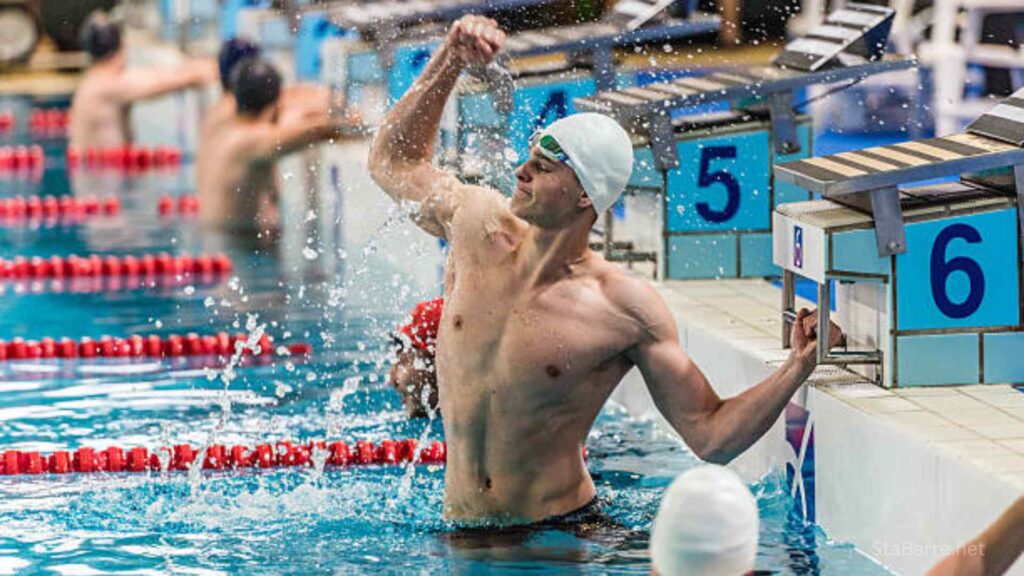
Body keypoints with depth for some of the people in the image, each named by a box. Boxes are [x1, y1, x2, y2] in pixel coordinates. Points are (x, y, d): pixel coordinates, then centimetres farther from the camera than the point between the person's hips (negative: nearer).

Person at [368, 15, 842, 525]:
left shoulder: (628, 311, -11)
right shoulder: (478, 225, 1)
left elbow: (710, 438, -9)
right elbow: (393, 161, 20)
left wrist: (796, 369, -23)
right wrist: (450, 61, 13)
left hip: (562, 535, -4)